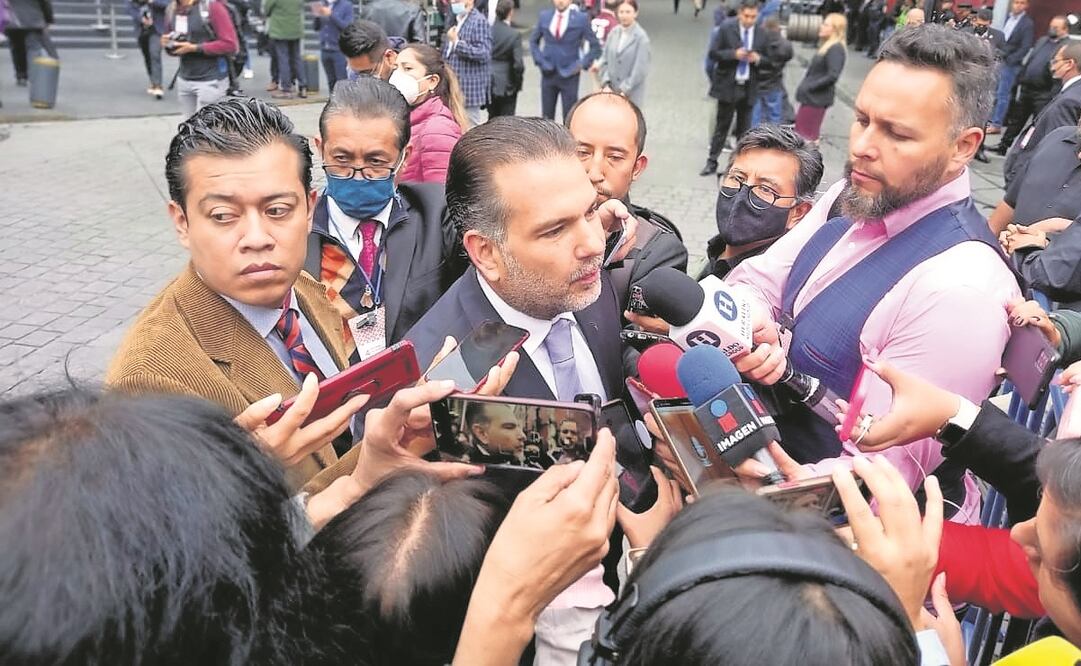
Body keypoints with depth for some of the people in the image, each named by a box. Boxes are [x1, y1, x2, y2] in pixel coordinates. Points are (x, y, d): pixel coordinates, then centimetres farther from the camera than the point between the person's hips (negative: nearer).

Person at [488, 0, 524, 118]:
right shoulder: (515, 34, -14)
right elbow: (518, 63, -17)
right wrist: (518, 80, 0)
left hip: (489, 83, 4)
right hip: (507, 84, -4)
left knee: (492, 119, 16)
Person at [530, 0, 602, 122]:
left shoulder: (581, 19, -5)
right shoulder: (544, 16, 4)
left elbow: (595, 46, 0)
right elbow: (533, 41, 16)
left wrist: (582, 64, -7)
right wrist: (539, 60, 4)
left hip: (569, 74, -3)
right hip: (548, 74, 3)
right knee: (546, 116, 9)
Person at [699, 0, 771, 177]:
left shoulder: (762, 33, 0)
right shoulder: (726, 27, -7)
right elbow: (713, 53, -8)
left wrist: (758, 59, -13)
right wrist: (734, 54, -21)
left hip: (749, 88, 2)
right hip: (728, 85, -2)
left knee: (744, 128, 10)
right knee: (722, 126, 4)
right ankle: (712, 161, 14)